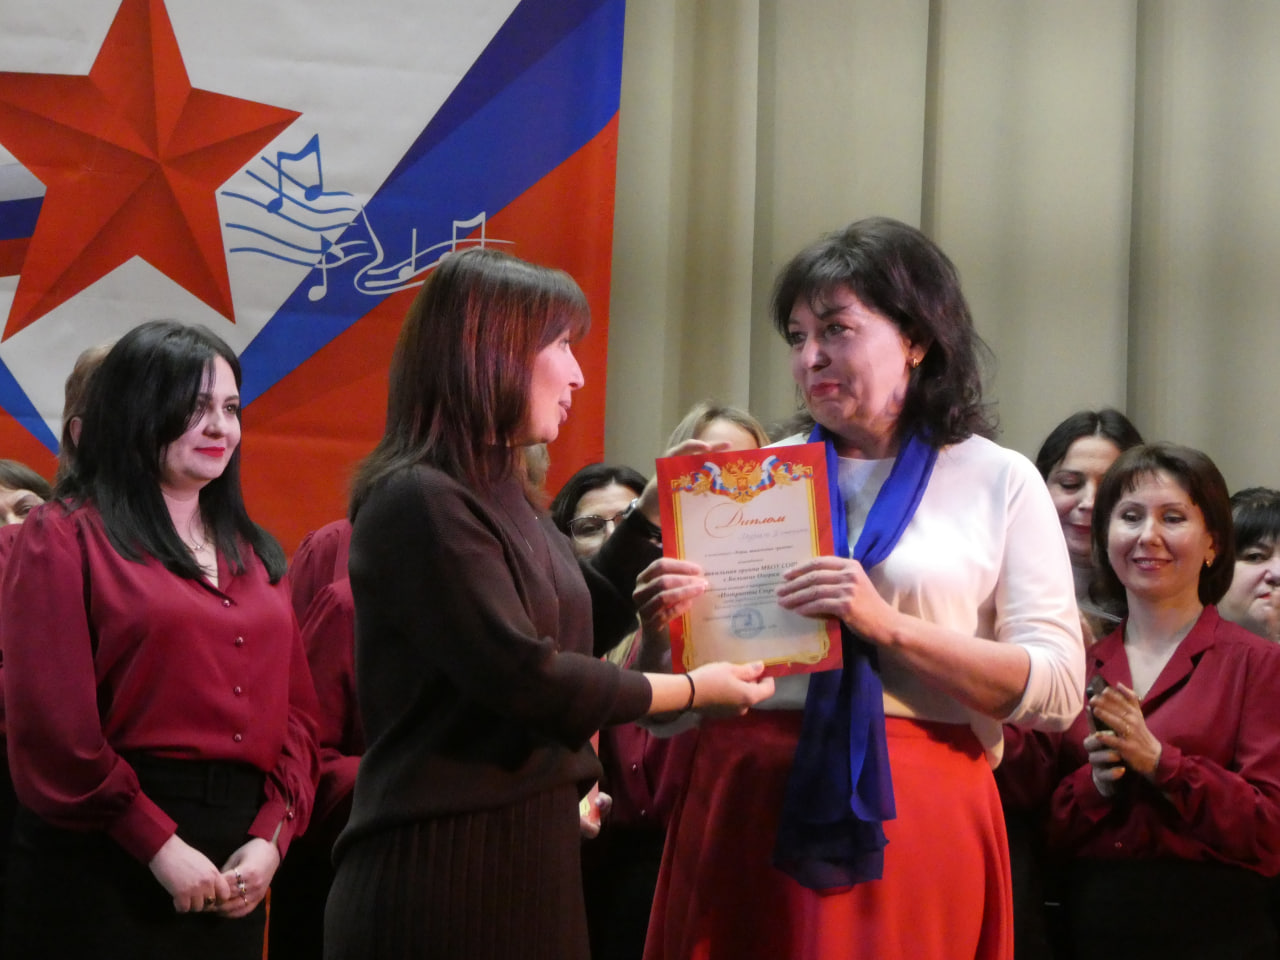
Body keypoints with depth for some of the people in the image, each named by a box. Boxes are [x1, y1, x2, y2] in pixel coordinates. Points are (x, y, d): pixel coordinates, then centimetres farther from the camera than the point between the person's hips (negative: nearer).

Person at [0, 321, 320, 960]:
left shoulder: (253, 554, 17)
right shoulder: (66, 537, -3)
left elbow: (296, 710, 14)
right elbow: (51, 726, -12)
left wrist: (273, 835, -3)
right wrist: (159, 845, -16)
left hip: (233, 876, 6)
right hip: (105, 860, -6)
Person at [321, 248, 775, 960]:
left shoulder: (499, 495, 15)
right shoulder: (421, 501, -16)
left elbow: (587, 622, 27)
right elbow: (521, 675, -20)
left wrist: (654, 511, 18)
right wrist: (693, 690, -10)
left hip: (529, 849, 9)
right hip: (447, 867, -9)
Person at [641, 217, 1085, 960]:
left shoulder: (999, 482, 5)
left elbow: (1057, 689, -6)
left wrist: (888, 626, -17)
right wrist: (670, 621, -7)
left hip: (916, 810, -2)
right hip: (754, 803, 3)